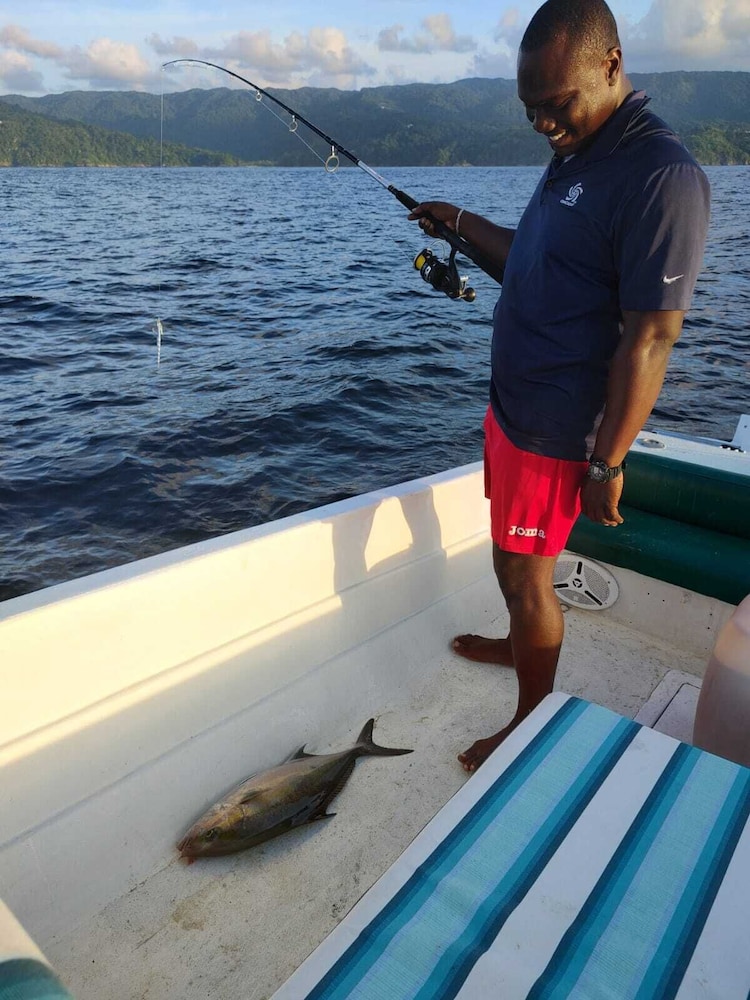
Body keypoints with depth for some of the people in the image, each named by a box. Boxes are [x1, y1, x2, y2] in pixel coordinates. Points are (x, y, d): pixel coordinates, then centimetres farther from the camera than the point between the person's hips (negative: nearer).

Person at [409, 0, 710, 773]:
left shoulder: (661, 176, -20)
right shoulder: (574, 154, 10)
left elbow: (650, 338, -22)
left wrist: (607, 462, -21)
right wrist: (462, 224, 18)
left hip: (557, 429, -9)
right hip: (512, 404, 9)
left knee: (524, 572, 2)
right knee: (513, 552, 23)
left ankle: (532, 721, 23)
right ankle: (519, 643, 47)